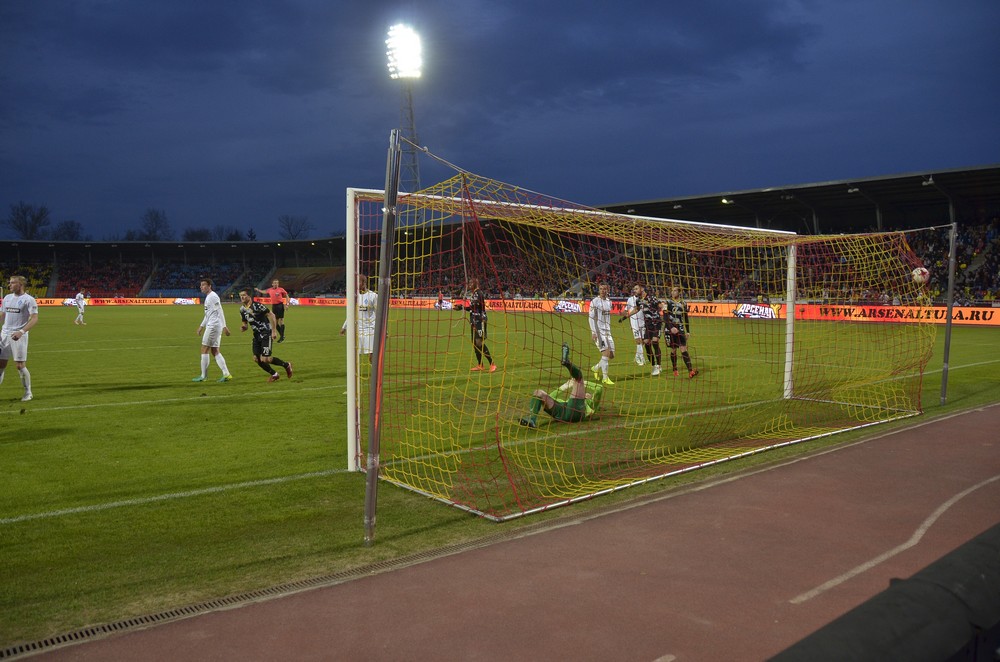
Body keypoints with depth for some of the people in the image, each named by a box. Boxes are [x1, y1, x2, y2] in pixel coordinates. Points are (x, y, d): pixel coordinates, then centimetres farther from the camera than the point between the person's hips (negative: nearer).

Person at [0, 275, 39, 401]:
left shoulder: (29, 300, -8)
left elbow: (34, 318, -15)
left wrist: (21, 331, -25)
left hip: (19, 336, -6)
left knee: (20, 365, -5)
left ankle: (28, 392, 10)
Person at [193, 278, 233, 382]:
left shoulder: (213, 296, -12)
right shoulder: (208, 297, 19)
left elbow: (220, 312, -18)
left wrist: (224, 326, -23)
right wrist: (201, 326, 29)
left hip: (213, 326, -10)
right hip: (211, 326, 10)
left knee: (204, 349, -3)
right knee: (215, 351, 8)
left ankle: (203, 376, 3)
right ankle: (226, 374, 4)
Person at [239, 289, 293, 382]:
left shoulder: (257, 306, -17)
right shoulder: (242, 309, 9)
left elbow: (271, 315, -17)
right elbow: (245, 323, 20)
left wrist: (274, 331, -19)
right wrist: (243, 327, -5)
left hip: (266, 334, -8)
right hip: (257, 335, 8)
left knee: (265, 359, -15)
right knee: (257, 358, 3)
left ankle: (286, 365, 9)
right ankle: (274, 375, 22)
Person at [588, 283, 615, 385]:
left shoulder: (609, 302, 13)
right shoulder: (595, 301, -7)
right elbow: (591, 317, -11)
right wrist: (593, 332, -18)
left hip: (607, 331, 7)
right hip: (598, 331, -7)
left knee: (611, 355, 4)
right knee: (606, 353, -13)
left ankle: (597, 368, 27)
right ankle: (605, 378, -5)